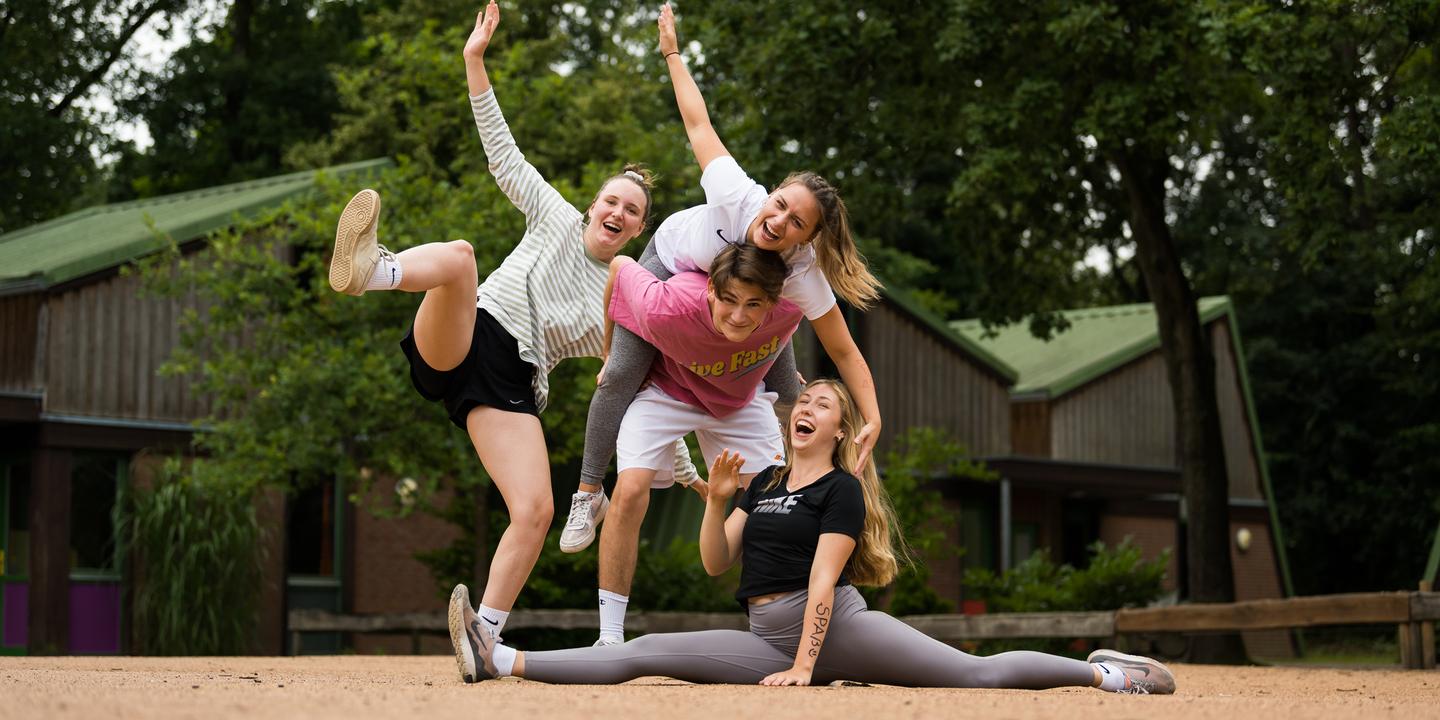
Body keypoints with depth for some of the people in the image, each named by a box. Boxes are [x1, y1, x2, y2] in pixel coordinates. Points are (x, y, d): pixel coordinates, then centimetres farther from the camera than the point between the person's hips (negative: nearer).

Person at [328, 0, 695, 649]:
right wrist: (476, 63, 4)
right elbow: (504, 155, 12)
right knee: (458, 255, -36)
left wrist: (685, 471, 20)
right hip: (458, 341, -2)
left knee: (535, 512, -19)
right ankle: (367, 268, -68)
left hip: (511, 384, 2)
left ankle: (484, 638, -10)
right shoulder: (556, 218, 16)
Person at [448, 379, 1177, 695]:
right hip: (766, 636, 5)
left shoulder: (843, 490, -2)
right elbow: (716, 564, 13)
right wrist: (717, 499, -3)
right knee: (641, 654, -6)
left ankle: (1108, 673, -8)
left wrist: (804, 666, -19)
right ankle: (500, 661, -14)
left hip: (837, 627, -5)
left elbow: (823, 579, -11)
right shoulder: (764, 483, 18)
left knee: (978, 675, -17)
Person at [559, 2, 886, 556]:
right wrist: (672, 54, -21)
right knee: (622, 374, -14)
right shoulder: (738, 196, -44)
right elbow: (699, 124, -29)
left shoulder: (803, 275, -40)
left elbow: (844, 352, -33)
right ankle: (589, 496, -1)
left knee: (788, 394, -3)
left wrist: (872, 421, -42)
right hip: (672, 261, -1)